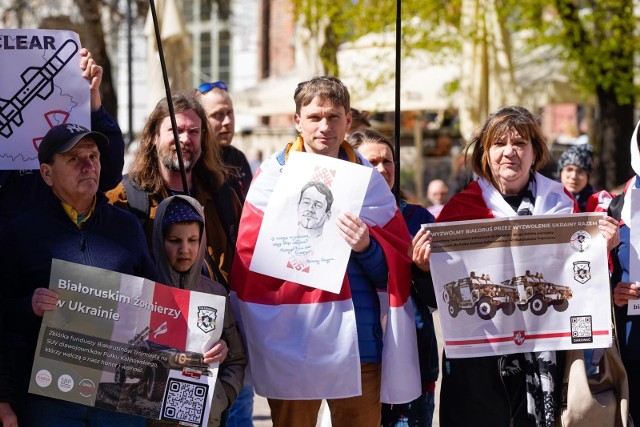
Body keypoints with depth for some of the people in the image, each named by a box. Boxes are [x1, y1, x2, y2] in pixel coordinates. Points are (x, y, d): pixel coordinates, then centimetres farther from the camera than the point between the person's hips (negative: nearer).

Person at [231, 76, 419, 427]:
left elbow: (398, 265, 5)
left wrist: (367, 247, -14)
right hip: (290, 343, -2)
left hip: (359, 343, 2)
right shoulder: (274, 176, 3)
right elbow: (248, 263, 0)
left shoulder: (368, 180, 10)